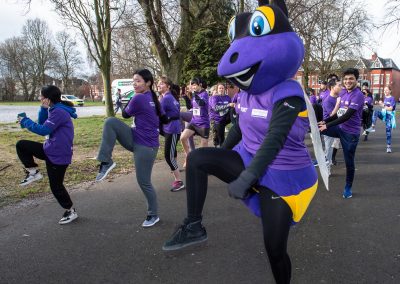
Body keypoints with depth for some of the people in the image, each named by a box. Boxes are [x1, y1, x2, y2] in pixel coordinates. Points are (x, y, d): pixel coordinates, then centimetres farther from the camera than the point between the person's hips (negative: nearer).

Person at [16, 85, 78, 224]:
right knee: (21, 145, 6)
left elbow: (43, 130, -24)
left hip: (58, 155, -9)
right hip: (50, 149, 9)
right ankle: (33, 172, 12)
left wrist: (25, 121, -12)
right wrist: (43, 109, -2)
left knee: (56, 186, 3)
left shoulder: (59, 112, -22)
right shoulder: (55, 110, 9)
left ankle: (71, 212, 21)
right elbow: (43, 124, 12)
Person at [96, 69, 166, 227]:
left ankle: (153, 215, 24)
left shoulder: (139, 98, -18)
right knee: (110, 122, -9)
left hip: (146, 146, -9)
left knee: (144, 182, 3)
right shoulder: (153, 99, 8)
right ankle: (106, 162, -6)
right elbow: (164, 120, 16)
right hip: (135, 140, 9)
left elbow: (125, 114, -1)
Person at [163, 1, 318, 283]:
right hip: (249, 162, 7)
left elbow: (275, 140, -31)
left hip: (281, 178, -6)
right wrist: (221, 157, 23)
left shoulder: (287, 95, -20)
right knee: (197, 158, -11)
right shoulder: (249, 93, 4)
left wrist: (247, 178, -38)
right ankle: (194, 226, -2)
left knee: (275, 250, 1)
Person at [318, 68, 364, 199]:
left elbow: (347, 116, -24)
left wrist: (328, 125, -23)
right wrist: (325, 121, 2)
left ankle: (348, 188, 23)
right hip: (340, 128, 7)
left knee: (349, 162, 4)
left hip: (351, 132, -7)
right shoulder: (344, 94, 8)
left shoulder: (358, 95, -17)